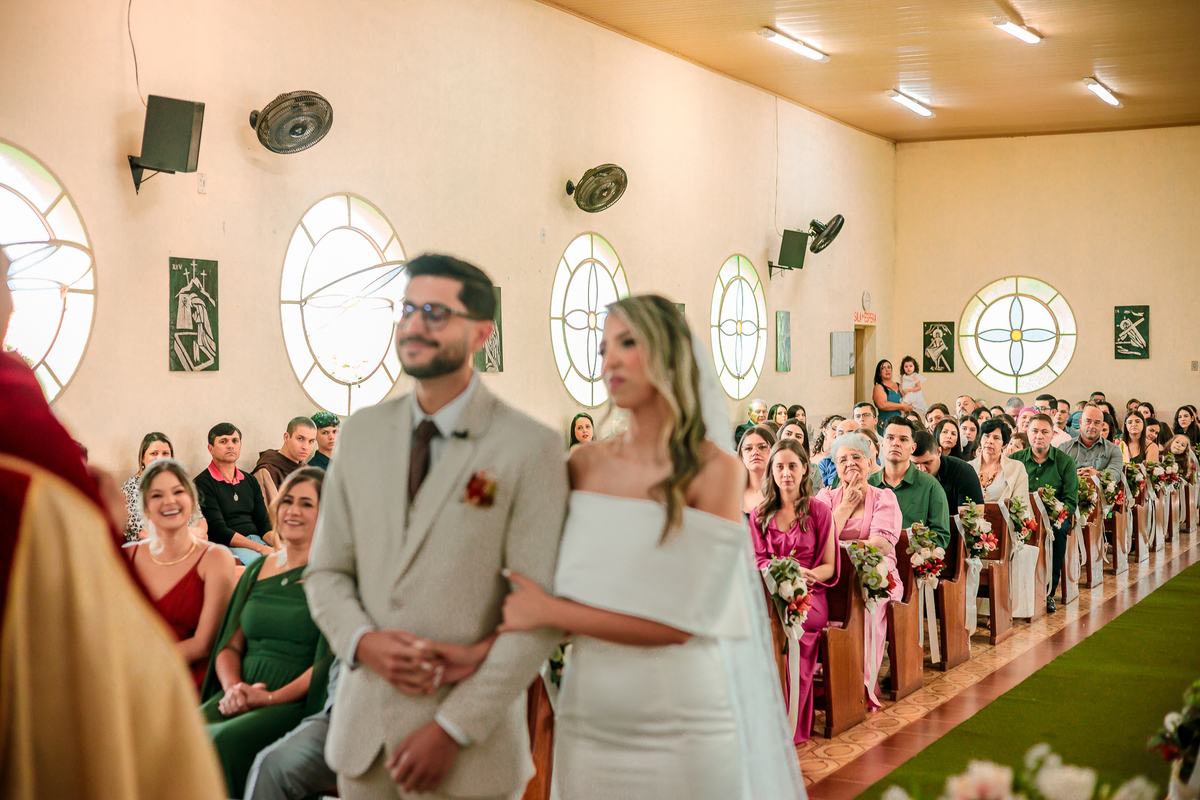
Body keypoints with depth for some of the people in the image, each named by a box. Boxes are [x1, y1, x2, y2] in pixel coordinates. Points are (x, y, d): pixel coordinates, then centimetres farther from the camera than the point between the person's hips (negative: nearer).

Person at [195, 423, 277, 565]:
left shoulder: (250, 481, 20)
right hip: (225, 546, -6)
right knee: (254, 559, -38)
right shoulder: (202, 483, -1)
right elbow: (218, 531, -10)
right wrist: (261, 548, -18)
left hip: (256, 540, 6)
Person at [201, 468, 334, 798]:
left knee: (225, 741, -32)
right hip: (242, 696, 5)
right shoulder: (257, 571, 19)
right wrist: (234, 687, -3)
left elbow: (330, 660, -8)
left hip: (298, 703, -5)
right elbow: (230, 645, 18)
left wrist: (271, 698, -16)